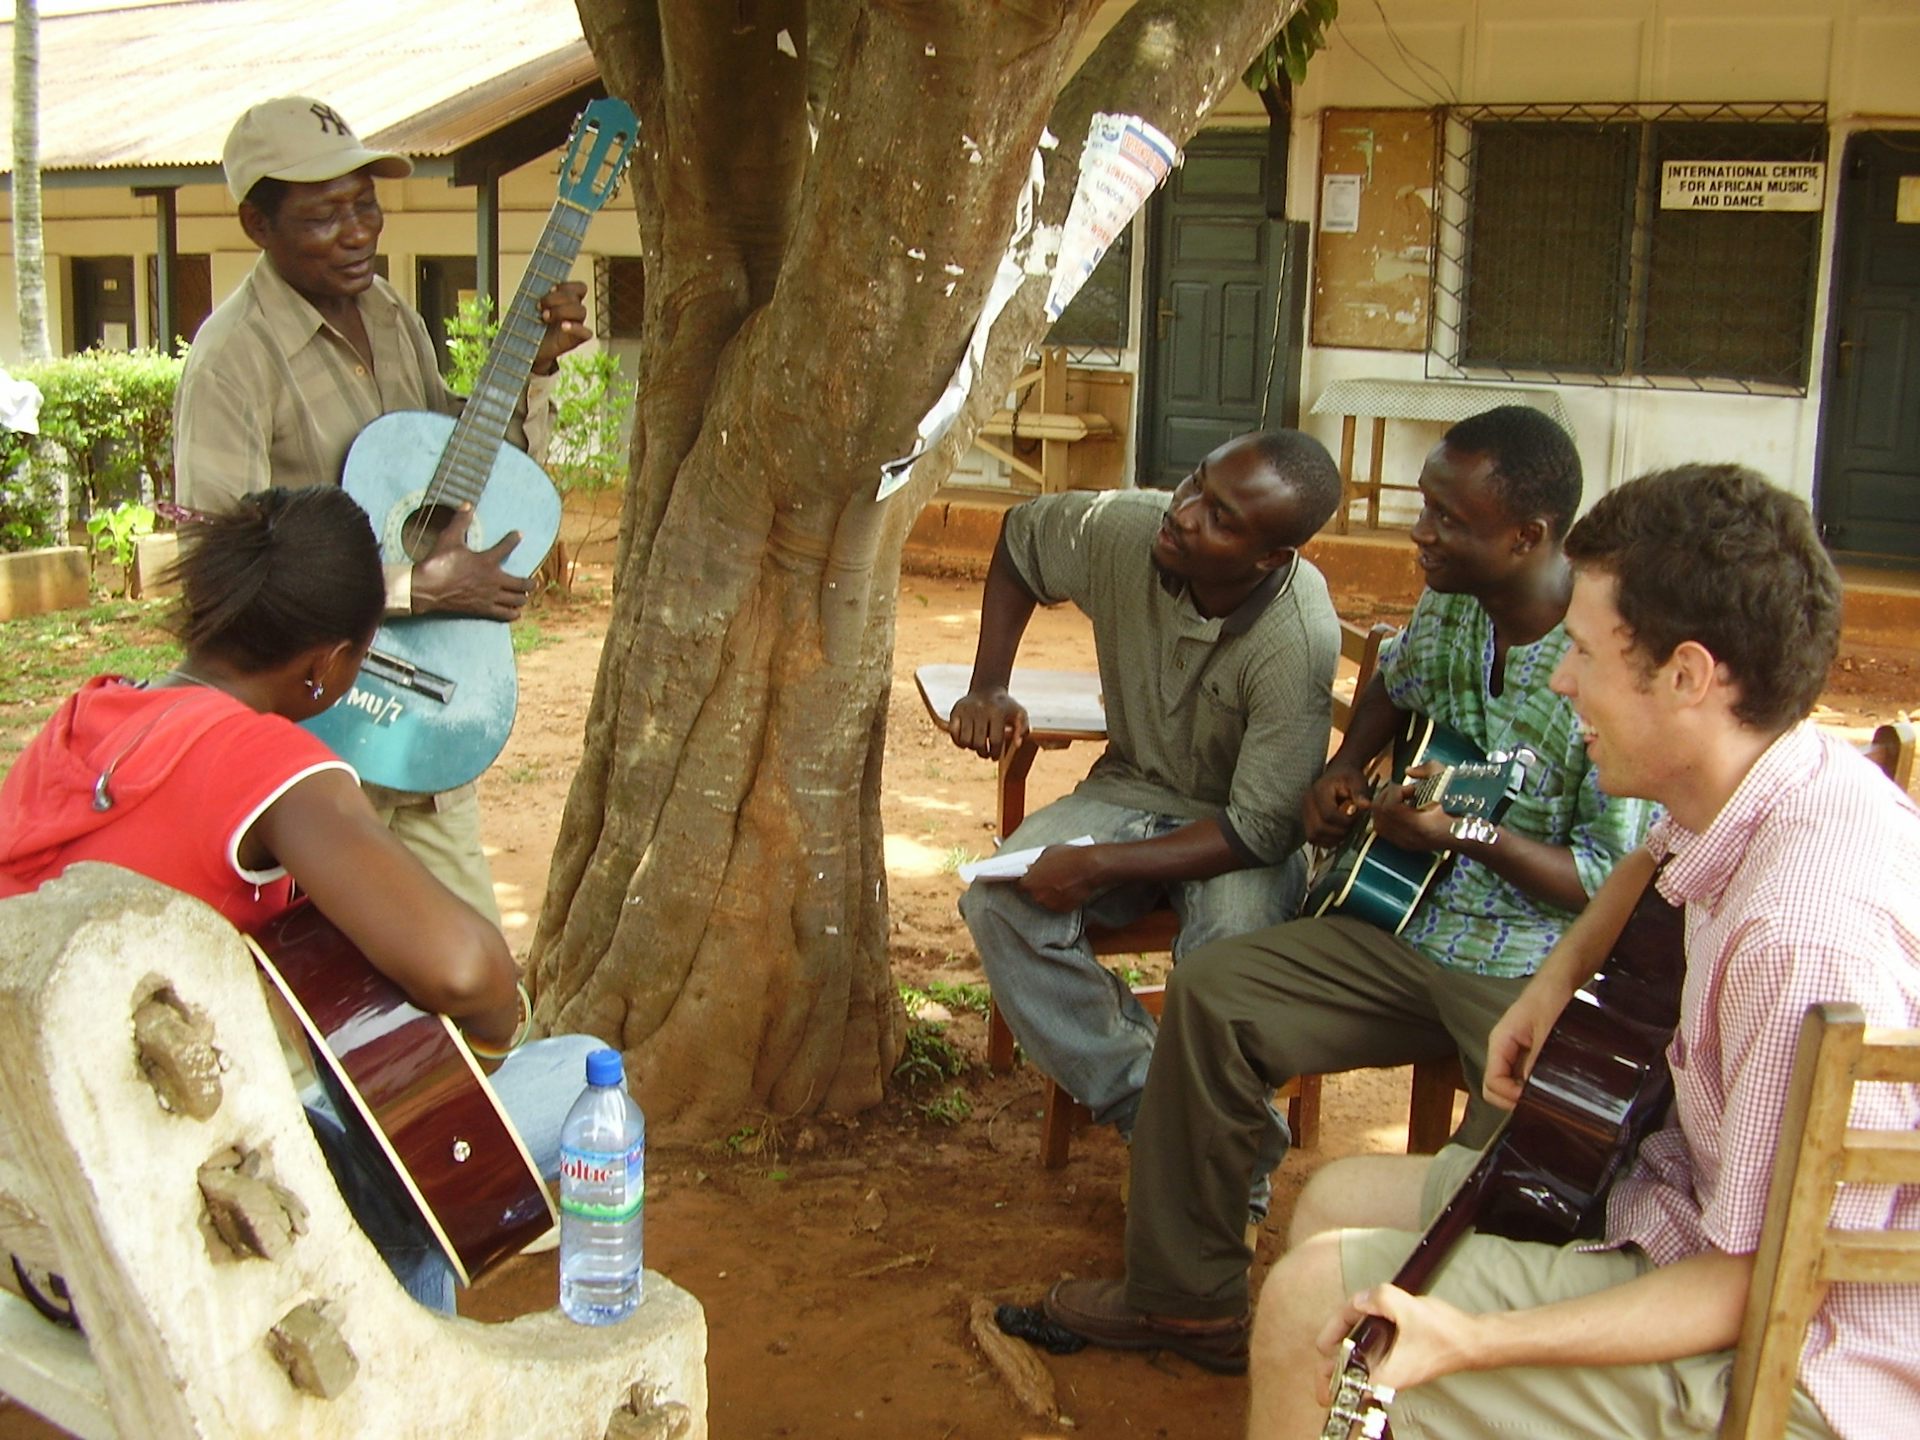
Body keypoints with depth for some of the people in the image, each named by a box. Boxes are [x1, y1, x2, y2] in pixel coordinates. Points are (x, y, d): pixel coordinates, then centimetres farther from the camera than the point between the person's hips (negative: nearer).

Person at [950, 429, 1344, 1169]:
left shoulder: (1298, 643, -31)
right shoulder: (1122, 528, -18)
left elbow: (1263, 829, -26)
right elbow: (1019, 538, 6)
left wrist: (1099, 866, -28)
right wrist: (988, 686, -2)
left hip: (1246, 832, -4)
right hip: (1135, 786, 5)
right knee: (1000, 900, -23)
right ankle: (1146, 1109, -14)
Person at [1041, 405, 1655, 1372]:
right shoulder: (1447, 610, 2)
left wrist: (1468, 836, -24)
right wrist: (1344, 768, 11)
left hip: (1543, 974, -7)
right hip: (1413, 926, 7)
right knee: (1211, 993, -7)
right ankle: (1187, 1297, 4)